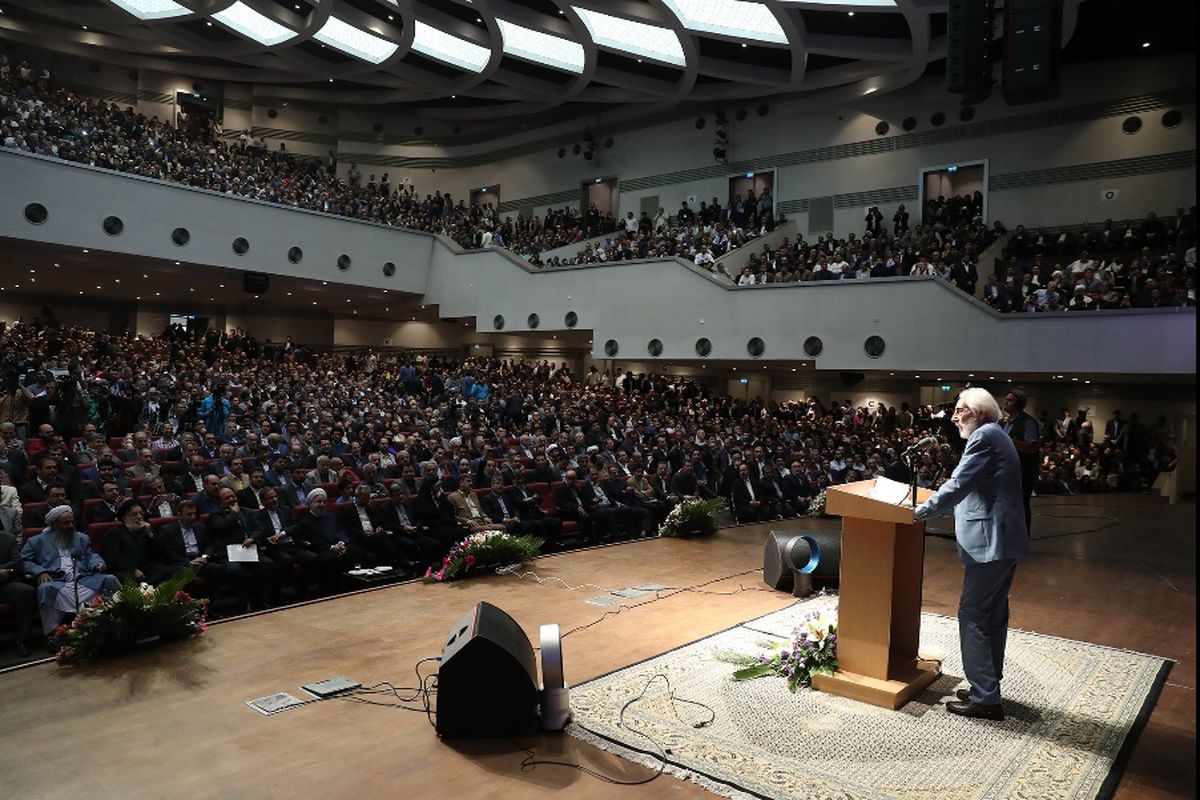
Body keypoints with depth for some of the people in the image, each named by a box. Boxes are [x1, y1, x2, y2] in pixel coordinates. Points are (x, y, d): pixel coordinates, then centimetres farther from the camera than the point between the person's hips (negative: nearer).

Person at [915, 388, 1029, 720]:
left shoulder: (984, 435, -12)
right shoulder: (995, 436, 20)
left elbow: (959, 484, -19)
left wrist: (923, 510, -9)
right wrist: (935, 505, 19)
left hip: (991, 541, -11)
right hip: (1005, 539, 11)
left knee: (973, 614, -7)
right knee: (993, 614, 15)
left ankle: (984, 698, -3)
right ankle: (988, 687, 23)